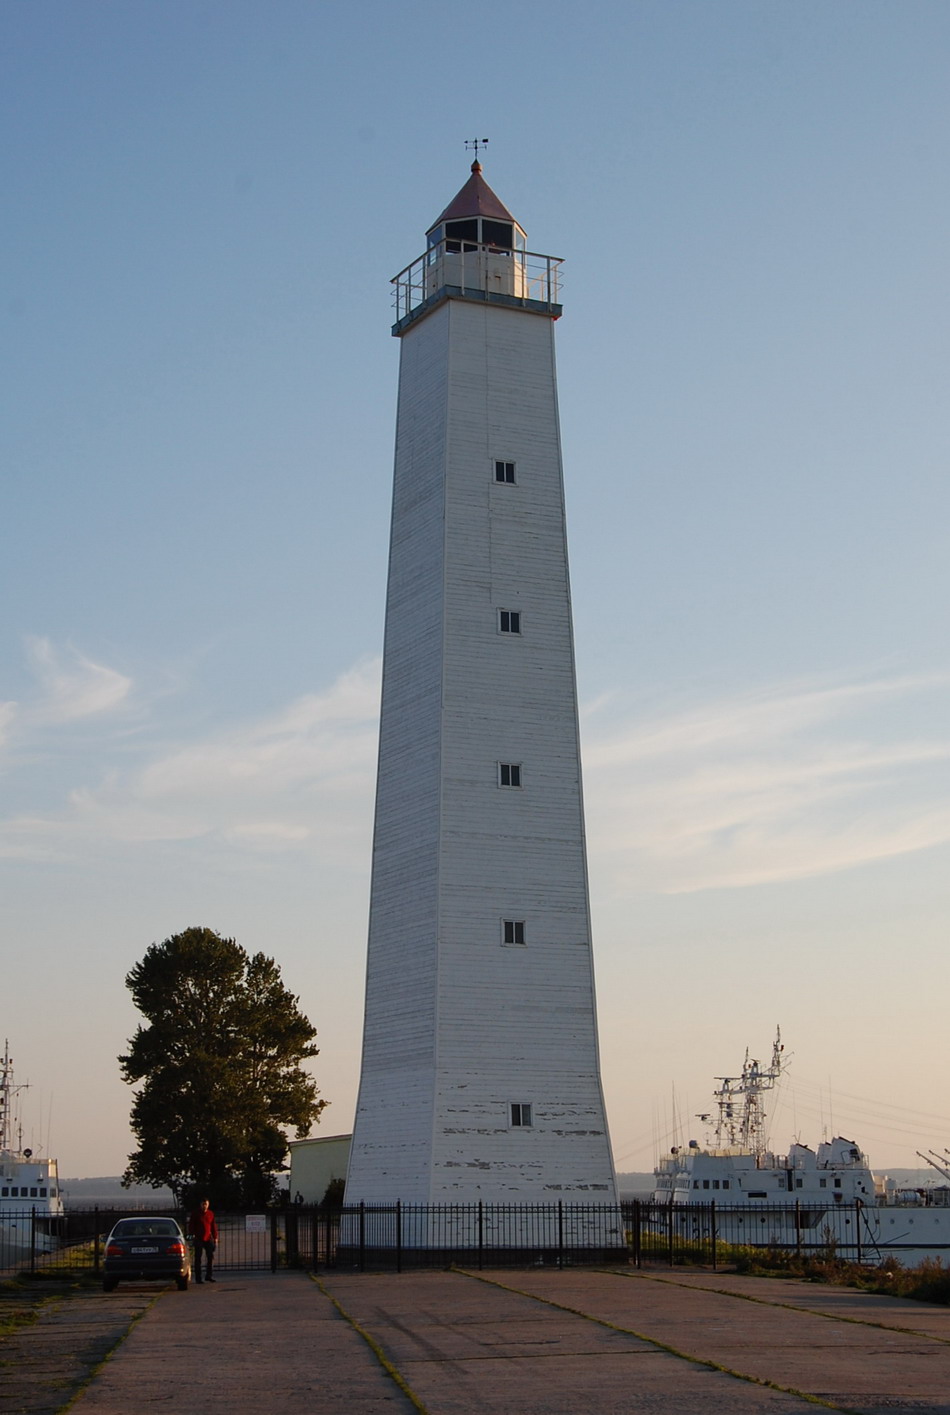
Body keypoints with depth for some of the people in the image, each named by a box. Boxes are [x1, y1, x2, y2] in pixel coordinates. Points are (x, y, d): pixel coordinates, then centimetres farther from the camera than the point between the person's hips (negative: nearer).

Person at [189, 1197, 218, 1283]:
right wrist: (192, 1235, -13)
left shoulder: (211, 1213, 9)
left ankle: (209, 1275, 11)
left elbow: (213, 1226, 13)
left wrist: (215, 1238, 9)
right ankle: (198, 1278, 3)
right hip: (198, 1239, -3)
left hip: (208, 1238, 3)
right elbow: (191, 1226, 0)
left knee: (211, 1257, 1)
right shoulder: (196, 1214, -1)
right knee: (198, 1258, 0)